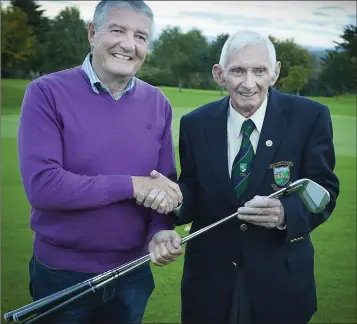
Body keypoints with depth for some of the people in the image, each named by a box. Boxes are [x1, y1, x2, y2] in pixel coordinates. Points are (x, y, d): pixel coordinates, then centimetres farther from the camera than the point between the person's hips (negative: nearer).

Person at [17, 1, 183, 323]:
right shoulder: (47, 93, -13)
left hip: (133, 272, 4)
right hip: (62, 274, -3)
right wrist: (132, 185, -22)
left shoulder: (158, 103, 1)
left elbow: (166, 183, 4)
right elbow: (40, 185, -22)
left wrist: (161, 231, -16)